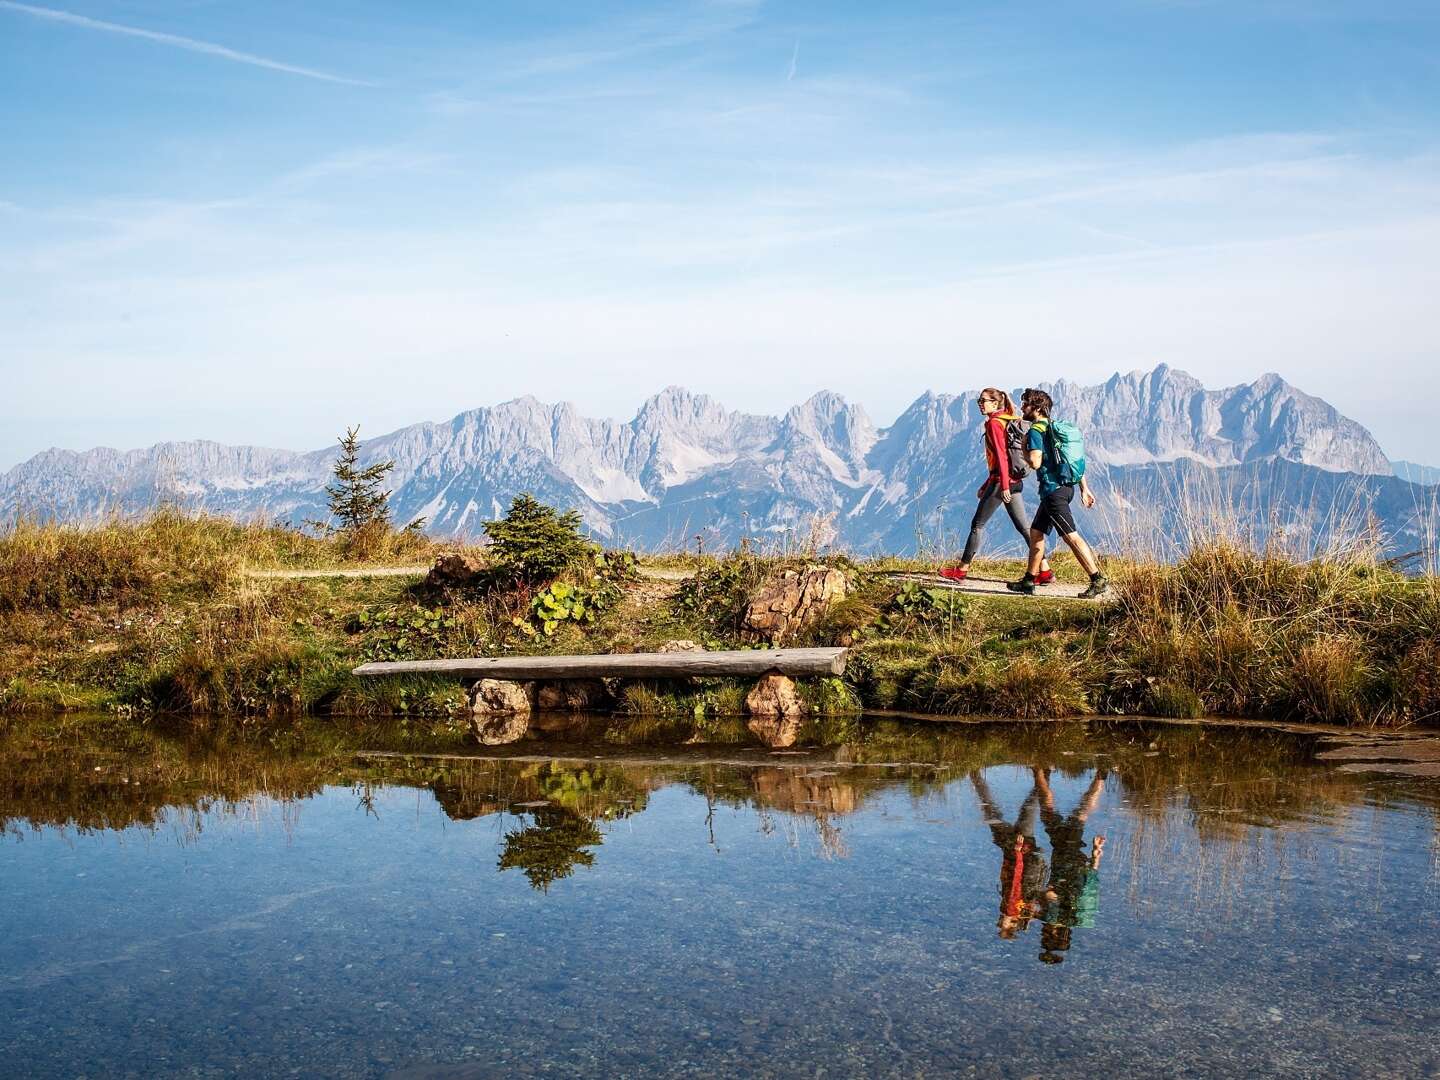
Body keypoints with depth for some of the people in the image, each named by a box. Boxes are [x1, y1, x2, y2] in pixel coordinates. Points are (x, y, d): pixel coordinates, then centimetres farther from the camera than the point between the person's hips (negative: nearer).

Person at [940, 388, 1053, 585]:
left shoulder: (994, 423, -10)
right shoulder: (1008, 422, 18)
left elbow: (1001, 456, -18)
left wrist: (1004, 486, -23)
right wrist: (986, 486, 26)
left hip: (1002, 482, -9)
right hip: (1015, 482, 9)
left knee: (978, 524, 2)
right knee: (1024, 526, 6)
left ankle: (962, 570, 10)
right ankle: (1045, 571, 2)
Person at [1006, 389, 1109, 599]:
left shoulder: (1036, 431, -12)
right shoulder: (1057, 427, 16)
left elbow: (1035, 463, -23)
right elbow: (1077, 460, 17)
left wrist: (1024, 447, -4)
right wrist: (1084, 488, 20)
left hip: (1053, 489, -10)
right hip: (1065, 486, 10)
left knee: (1071, 536, -9)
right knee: (1036, 531, 17)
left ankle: (1098, 580, -11)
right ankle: (1029, 580, 23)